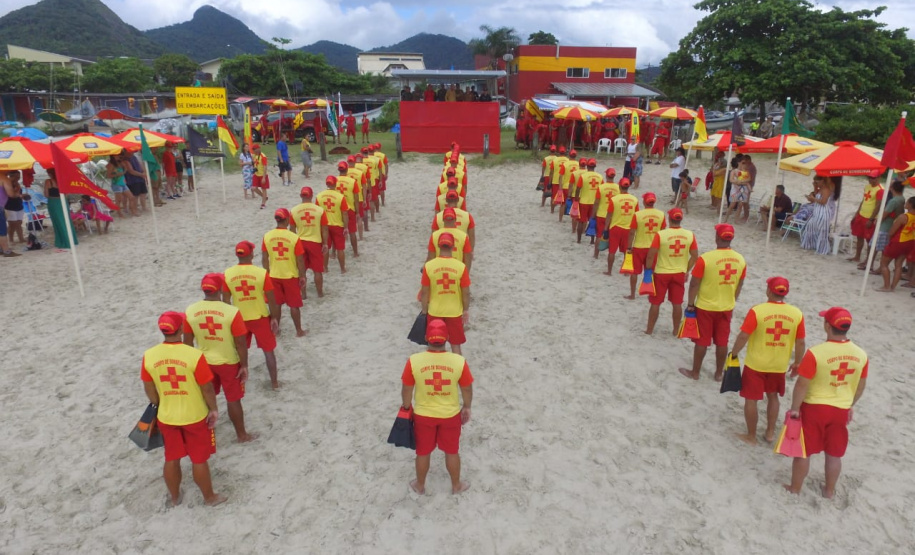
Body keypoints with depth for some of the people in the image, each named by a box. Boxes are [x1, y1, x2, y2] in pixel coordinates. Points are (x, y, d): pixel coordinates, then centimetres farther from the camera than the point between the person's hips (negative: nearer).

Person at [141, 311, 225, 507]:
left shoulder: (149, 356, -12)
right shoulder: (194, 355, -24)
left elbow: (149, 390, 1)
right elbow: (207, 388, -15)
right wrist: (213, 409, 2)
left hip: (166, 418, 3)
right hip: (195, 417, -3)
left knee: (171, 459, 22)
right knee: (199, 460, 14)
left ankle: (174, 497, 42)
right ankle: (209, 497, 32)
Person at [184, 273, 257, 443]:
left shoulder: (189, 312, -11)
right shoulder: (232, 312, -23)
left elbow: (188, 342, 0)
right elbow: (240, 343, -17)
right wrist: (244, 366, -6)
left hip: (204, 362, 4)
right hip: (229, 362, -4)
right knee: (233, 399, 11)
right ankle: (241, 435, 25)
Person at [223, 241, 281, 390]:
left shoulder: (227, 274, -8)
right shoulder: (262, 273, -16)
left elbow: (225, 300, 0)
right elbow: (271, 300, -11)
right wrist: (274, 318, 1)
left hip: (239, 319, 2)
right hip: (260, 318, -2)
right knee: (269, 351, 13)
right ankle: (274, 383, 22)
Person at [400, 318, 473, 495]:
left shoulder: (414, 361, -22)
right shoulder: (459, 361, -21)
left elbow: (407, 389, -8)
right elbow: (467, 388, -7)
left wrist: (406, 408, 10)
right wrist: (467, 407, 12)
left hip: (423, 415, 0)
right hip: (450, 415, 0)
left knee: (423, 452, 23)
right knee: (452, 451, 23)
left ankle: (420, 486, 44)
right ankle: (456, 485, 43)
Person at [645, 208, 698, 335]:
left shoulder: (660, 234, -17)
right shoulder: (690, 235, -6)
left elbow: (651, 255, -15)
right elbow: (695, 256, 0)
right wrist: (686, 271, 11)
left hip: (661, 273, -2)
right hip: (679, 273, 3)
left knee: (655, 303, 10)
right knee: (677, 303, 13)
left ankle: (649, 329, 21)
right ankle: (676, 330, 23)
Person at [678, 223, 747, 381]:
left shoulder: (705, 258, -21)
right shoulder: (740, 259, -5)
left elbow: (694, 284, -15)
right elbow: (739, 285, 6)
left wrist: (690, 304, -2)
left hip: (705, 307, -4)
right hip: (726, 307, 4)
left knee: (701, 341, 9)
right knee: (722, 342, 15)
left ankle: (695, 372, 22)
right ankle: (719, 373, 28)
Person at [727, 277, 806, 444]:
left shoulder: (757, 311, -19)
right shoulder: (797, 313, -8)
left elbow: (743, 336, -17)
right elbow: (800, 343, -1)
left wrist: (733, 354, -2)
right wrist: (797, 363, 13)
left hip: (755, 364, -4)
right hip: (779, 365, 4)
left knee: (751, 399, 10)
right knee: (773, 396, 25)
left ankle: (751, 436, 21)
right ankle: (770, 432, 36)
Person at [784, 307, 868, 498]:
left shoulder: (816, 353, -24)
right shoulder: (861, 355, -7)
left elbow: (802, 384, -19)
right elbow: (861, 386, 6)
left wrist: (795, 408, -7)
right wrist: (850, 406, 21)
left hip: (814, 408, -4)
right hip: (841, 410, 4)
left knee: (803, 451, 11)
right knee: (834, 454, 20)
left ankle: (795, 488, 25)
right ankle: (829, 490, 35)